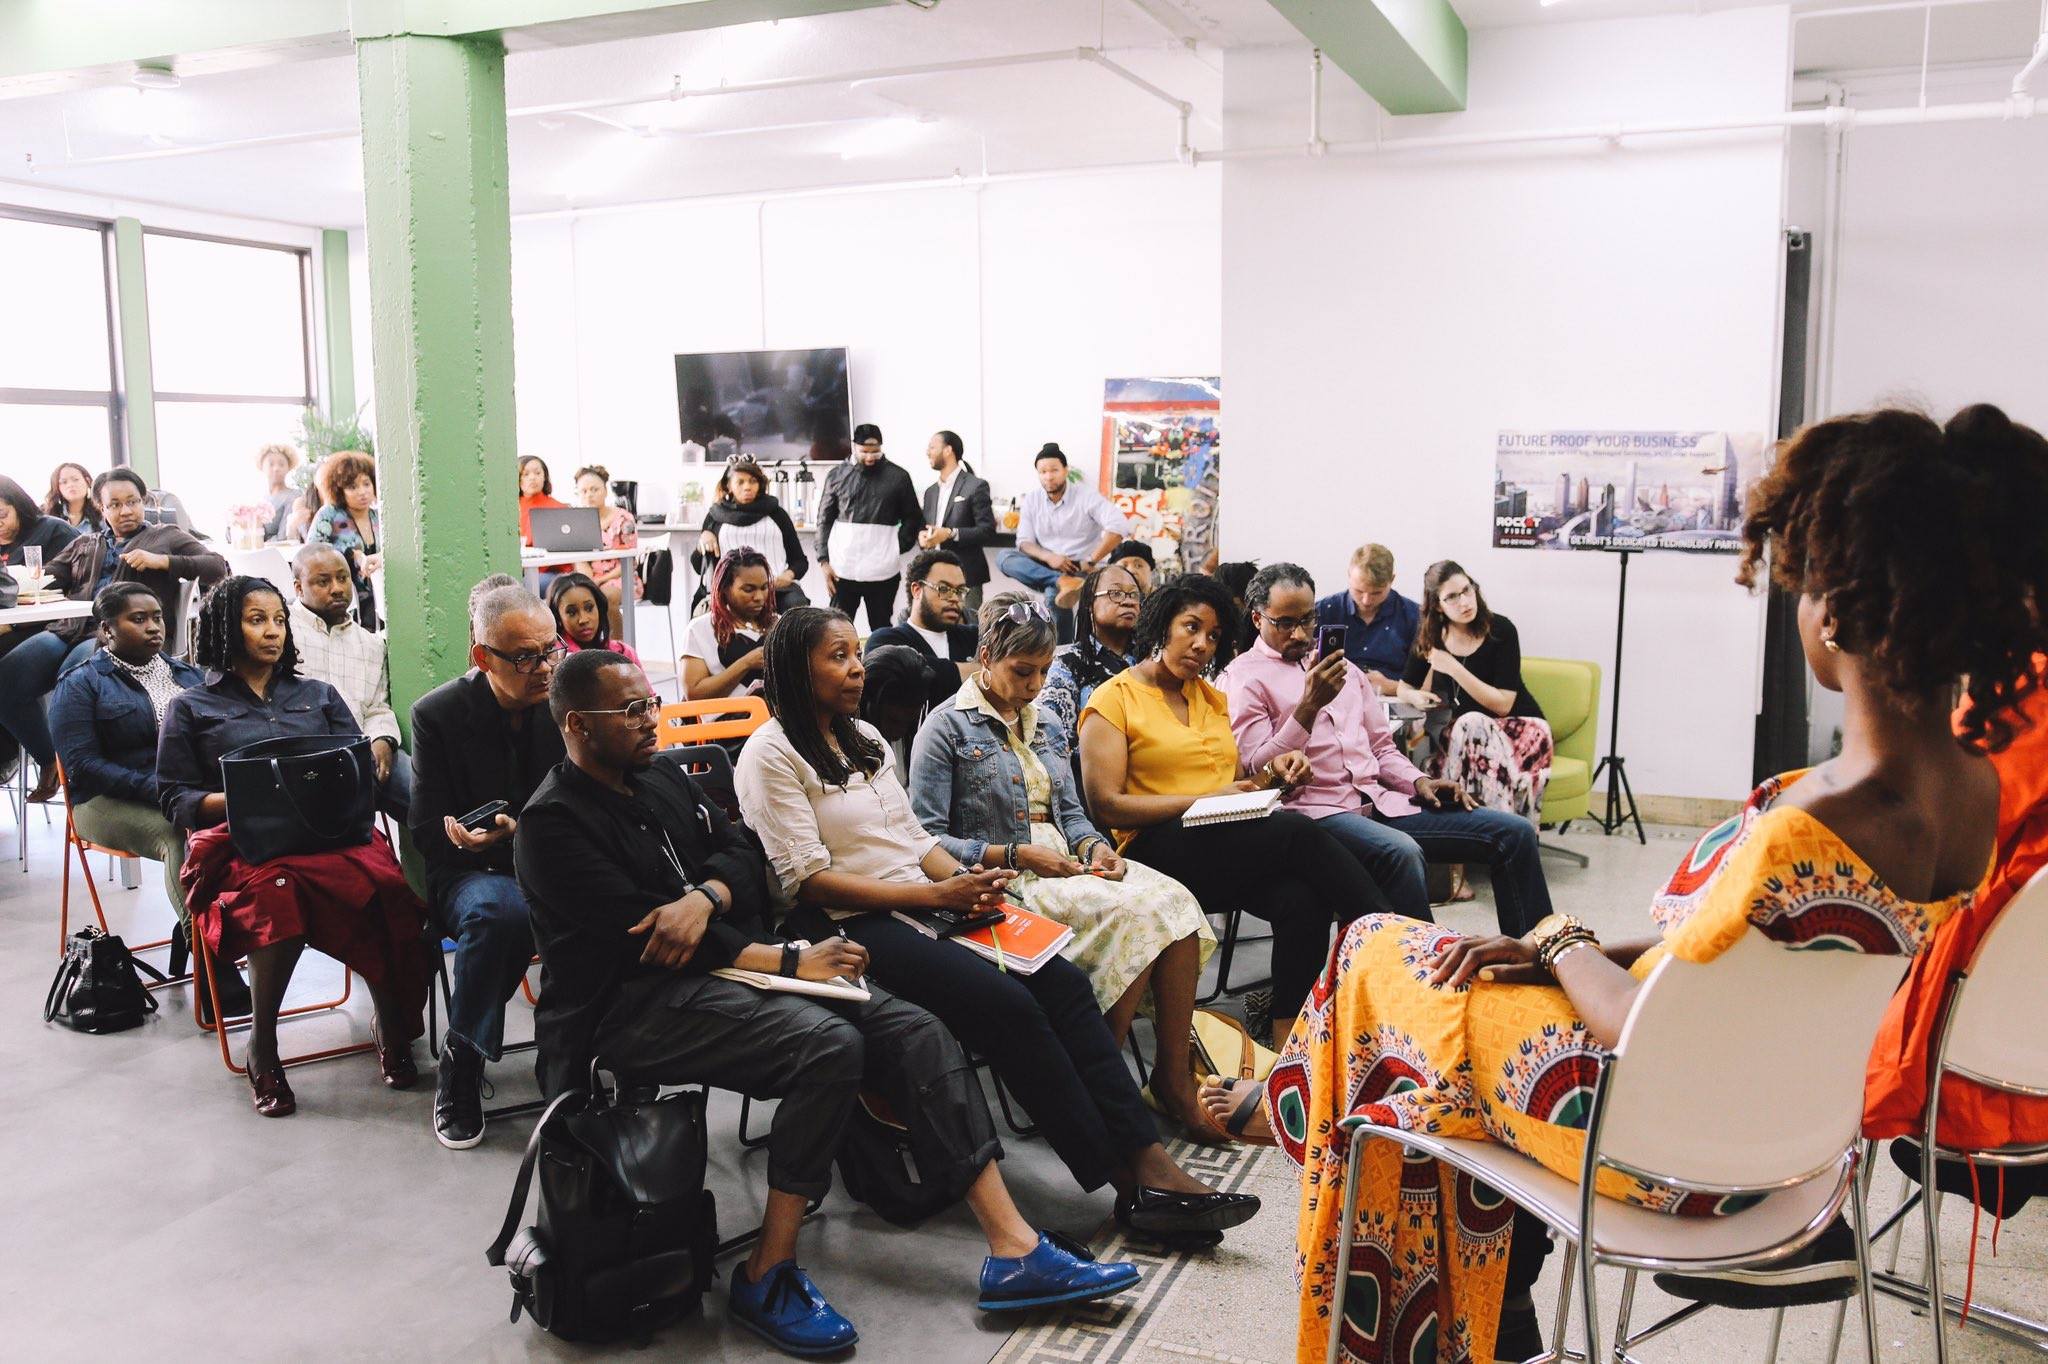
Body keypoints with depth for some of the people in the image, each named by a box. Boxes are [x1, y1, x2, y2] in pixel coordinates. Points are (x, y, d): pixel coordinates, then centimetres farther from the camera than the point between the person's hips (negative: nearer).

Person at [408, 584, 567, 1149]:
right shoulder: (438, 713, -6)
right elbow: (426, 830, -3)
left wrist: (516, 833, -19)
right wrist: (471, 840, -24)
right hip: (470, 869, -1)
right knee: (500, 911, -38)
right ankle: (460, 1067, -16)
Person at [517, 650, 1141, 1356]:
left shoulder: (662, 777, 15)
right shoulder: (553, 823, -9)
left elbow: (741, 851, 11)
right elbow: (638, 934, -17)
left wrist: (705, 896, -15)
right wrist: (792, 962, -18)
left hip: (718, 962, 8)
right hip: (634, 1005, -8)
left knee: (911, 1028, -10)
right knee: (830, 1045, -30)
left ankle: (1014, 1251, -11)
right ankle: (767, 1278, -16)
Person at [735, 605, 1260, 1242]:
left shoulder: (865, 738, 19)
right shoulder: (772, 754, -5)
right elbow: (808, 877, -13)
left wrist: (967, 880, -4)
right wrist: (936, 895, -16)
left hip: (924, 901, 7)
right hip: (847, 925, -7)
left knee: (1063, 979, -15)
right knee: (1008, 1004, -26)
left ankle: (1151, 1162, -19)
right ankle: (1132, 1185, -19)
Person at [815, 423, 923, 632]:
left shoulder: (898, 477, 2)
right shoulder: (837, 476, 5)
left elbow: (913, 519, 9)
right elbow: (825, 520, 8)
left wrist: (897, 548, -3)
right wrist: (824, 560, 1)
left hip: (883, 572, -1)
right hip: (843, 569, 1)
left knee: (881, 631, 7)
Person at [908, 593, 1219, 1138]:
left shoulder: (1036, 721, 20)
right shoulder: (948, 727, -3)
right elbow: (925, 838, -10)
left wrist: (1093, 845, -2)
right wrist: (1016, 855, -17)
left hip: (1064, 865, 7)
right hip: (1005, 882, -7)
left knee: (1174, 900, -20)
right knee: (1132, 914, -29)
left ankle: (1175, 1078, -16)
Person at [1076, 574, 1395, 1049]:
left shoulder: (1213, 697, 23)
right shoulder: (1114, 699, 2)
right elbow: (1106, 805, -8)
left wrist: (1270, 773, 4)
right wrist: (1204, 800, -13)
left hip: (1230, 842, 6)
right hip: (1158, 849, -6)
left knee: (1303, 900, -29)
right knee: (1298, 831, -29)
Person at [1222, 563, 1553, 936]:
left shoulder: (1343, 667, 23)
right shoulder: (1243, 677, 2)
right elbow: (1257, 772, -11)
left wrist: (1418, 781, 6)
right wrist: (1309, 706, -21)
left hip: (1381, 801, 7)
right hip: (1317, 809, -7)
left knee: (1515, 832, -6)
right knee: (1401, 852, -39)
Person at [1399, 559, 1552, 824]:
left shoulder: (1500, 630, -11)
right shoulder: (1430, 635, 1)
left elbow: (1502, 704, -17)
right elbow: (1405, 687, 13)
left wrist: (1454, 669, -23)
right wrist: (1416, 697, -11)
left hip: (1518, 726, -3)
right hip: (1462, 732, 3)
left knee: (1472, 726, -35)